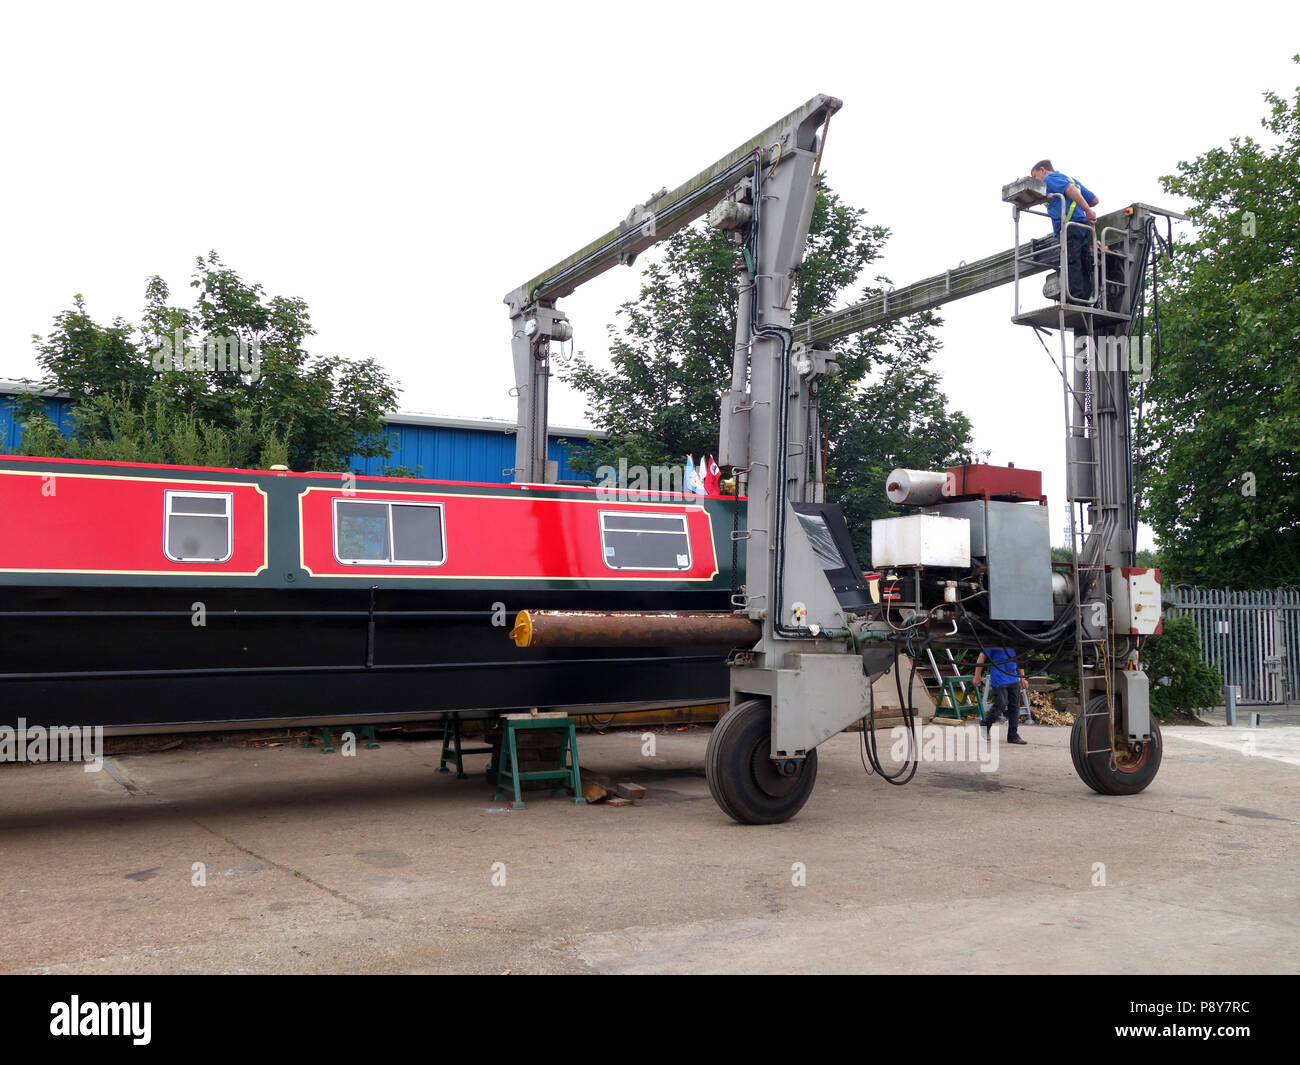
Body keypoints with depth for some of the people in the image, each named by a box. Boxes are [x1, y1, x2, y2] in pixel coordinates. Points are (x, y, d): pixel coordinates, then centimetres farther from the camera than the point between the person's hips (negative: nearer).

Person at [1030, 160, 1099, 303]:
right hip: (1084, 228, 9)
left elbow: (1070, 189, -14)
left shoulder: (1050, 179, 6)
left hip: (1069, 228, -9)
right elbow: (1094, 200, 28)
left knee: (1071, 265, -16)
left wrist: (1087, 211, -19)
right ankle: (1085, 301, -1)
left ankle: (1075, 301, -24)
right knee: (1084, 269, 4)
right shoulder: (1071, 179, 31)